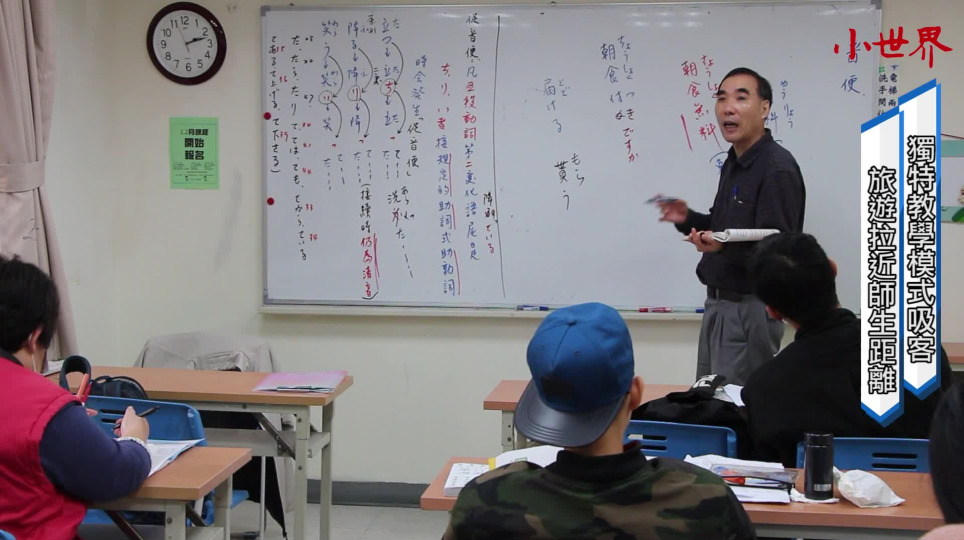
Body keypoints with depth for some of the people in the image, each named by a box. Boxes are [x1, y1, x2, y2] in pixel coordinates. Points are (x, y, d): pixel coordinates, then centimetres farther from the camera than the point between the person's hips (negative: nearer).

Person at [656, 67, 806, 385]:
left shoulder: (778, 169, -17)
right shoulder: (732, 164, 12)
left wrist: (724, 247, -38)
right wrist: (688, 220, 5)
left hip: (751, 309, -9)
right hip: (719, 302, 9)